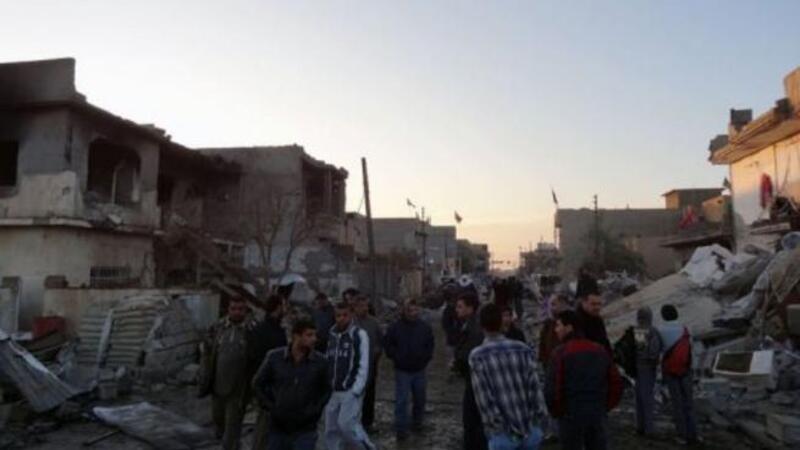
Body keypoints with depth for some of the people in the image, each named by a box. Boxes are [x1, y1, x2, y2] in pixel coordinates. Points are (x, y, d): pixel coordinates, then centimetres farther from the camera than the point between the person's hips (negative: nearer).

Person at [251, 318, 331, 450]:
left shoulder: (320, 362, -7)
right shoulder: (274, 357, -7)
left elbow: (326, 390, 6)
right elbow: (257, 384, 4)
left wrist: (314, 411, -5)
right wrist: (272, 406, -3)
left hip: (305, 430, -1)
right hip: (278, 427, 1)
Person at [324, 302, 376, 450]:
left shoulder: (359, 335, -9)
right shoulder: (331, 335, 8)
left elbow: (363, 366, -12)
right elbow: (327, 363, 13)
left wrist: (356, 390, -17)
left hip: (351, 390, -6)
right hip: (333, 391, 6)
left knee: (346, 424, -14)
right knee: (331, 429, 7)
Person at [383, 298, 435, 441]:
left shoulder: (425, 327, -1)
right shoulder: (395, 327, -9)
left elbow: (430, 345, 11)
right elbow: (387, 344, 0)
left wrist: (426, 358, -1)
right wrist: (396, 357, -9)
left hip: (419, 370, 3)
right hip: (402, 370, -3)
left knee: (419, 399, 16)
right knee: (401, 400, -4)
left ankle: (417, 422, 36)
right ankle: (401, 429, 4)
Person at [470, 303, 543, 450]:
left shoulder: (477, 356, -8)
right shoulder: (523, 349, 1)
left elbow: (484, 397, -12)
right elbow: (533, 387, -2)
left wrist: (497, 426, -6)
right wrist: (535, 418, 4)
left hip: (503, 433, -3)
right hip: (531, 429, 3)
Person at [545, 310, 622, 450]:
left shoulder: (561, 352, -12)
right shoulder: (600, 350, 6)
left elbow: (552, 388, -16)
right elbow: (616, 383, 7)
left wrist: (556, 412, -1)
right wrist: (605, 407, 13)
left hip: (571, 416, -5)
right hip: (597, 415, 5)